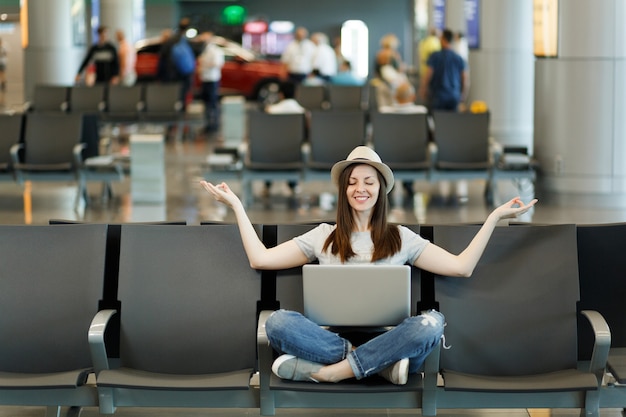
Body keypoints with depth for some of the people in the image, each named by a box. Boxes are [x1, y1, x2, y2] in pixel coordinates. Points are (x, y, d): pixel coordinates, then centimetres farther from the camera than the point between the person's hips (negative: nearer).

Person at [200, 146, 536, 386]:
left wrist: (494, 217, 1)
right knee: (278, 322, -29)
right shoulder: (324, 236, 16)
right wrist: (237, 206, 10)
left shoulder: (401, 238, 14)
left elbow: (461, 267, 5)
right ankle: (380, 365, -28)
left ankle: (325, 372, -31)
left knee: (432, 322, -33)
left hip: (386, 339, 0)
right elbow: (260, 259, 10)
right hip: (332, 336, 0)